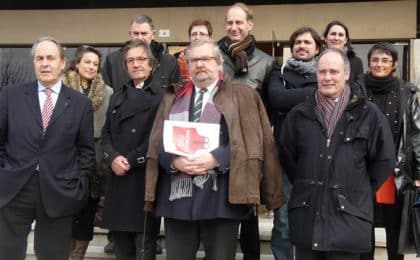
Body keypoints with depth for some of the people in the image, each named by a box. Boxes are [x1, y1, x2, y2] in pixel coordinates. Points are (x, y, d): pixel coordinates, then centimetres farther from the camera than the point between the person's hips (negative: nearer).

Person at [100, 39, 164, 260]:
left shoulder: (161, 96, -2)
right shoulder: (118, 97, 19)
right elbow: (106, 133, 12)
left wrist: (132, 160, -13)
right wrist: (113, 158, -7)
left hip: (145, 177, -6)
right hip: (118, 179, 6)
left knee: (144, 242, -2)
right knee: (121, 241, 10)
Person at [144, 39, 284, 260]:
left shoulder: (242, 96, 7)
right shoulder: (173, 97, 17)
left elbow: (251, 142, -3)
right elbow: (157, 143, 11)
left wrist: (216, 158, -15)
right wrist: (175, 161, -10)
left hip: (221, 198, -3)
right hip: (177, 196, 3)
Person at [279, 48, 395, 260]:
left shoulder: (367, 113, 0)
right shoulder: (299, 114, 8)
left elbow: (384, 160, 5)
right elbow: (287, 157, 17)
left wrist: (359, 192, 7)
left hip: (347, 216, -3)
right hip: (306, 214, 3)